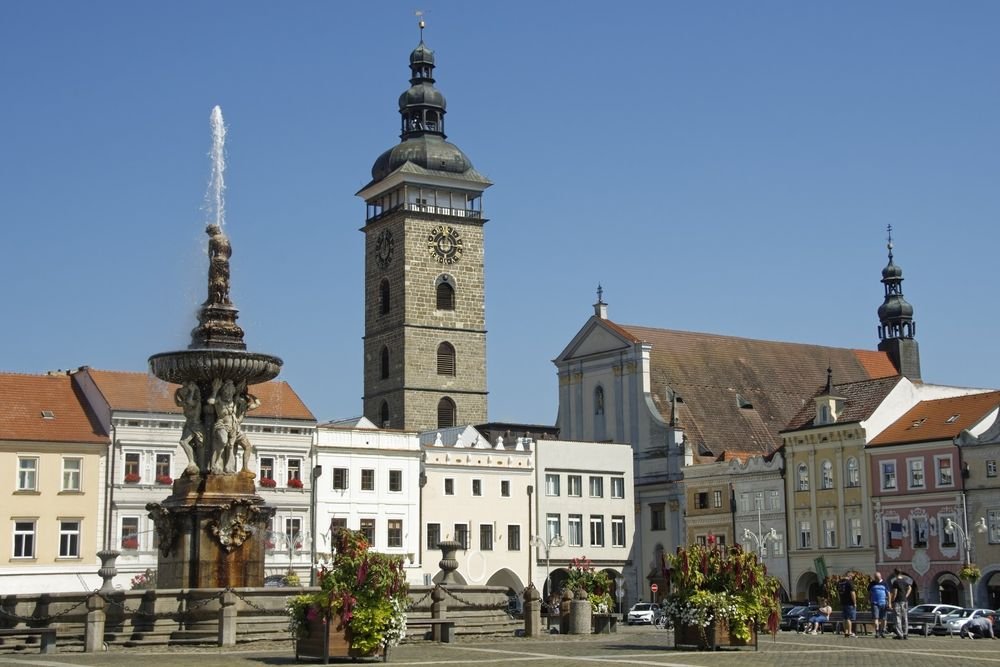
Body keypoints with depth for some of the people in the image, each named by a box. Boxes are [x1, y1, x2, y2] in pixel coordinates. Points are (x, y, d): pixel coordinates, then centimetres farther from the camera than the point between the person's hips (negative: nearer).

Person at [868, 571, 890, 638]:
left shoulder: (884, 584, 7)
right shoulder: (872, 584, 9)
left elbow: (888, 594, 9)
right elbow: (869, 593, 17)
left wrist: (889, 603, 3)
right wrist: (869, 601, 8)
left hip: (883, 603, 1)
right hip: (875, 603, -1)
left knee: (883, 619, 3)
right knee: (876, 618, -10)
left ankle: (882, 632, 13)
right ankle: (877, 632, -13)